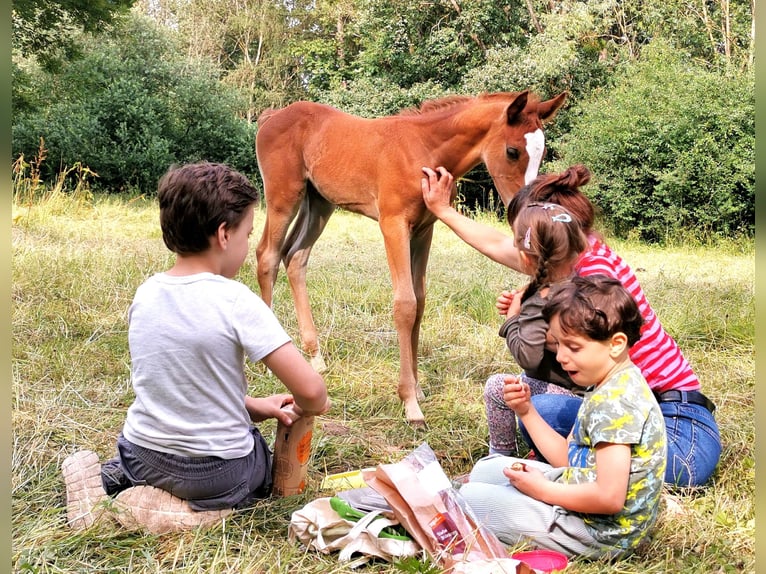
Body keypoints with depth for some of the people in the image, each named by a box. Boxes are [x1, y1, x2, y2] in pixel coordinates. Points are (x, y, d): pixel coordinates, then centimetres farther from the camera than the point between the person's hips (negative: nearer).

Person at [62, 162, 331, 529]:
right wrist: (305, 409, -2)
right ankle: (190, 510, 2)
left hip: (141, 455, 6)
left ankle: (113, 478, 11)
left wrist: (256, 406, 9)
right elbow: (311, 391, -24)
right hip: (218, 472, -5)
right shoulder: (235, 301, -21)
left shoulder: (145, 293, -3)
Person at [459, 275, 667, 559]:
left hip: (599, 532, -10)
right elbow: (568, 457, 11)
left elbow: (609, 497, -32)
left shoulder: (615, 403, -26)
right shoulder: (613, 386, 6)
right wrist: (526, 411, 1)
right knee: (487, 468, 19)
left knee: (470, 499, -9)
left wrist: (542, 490, -18)